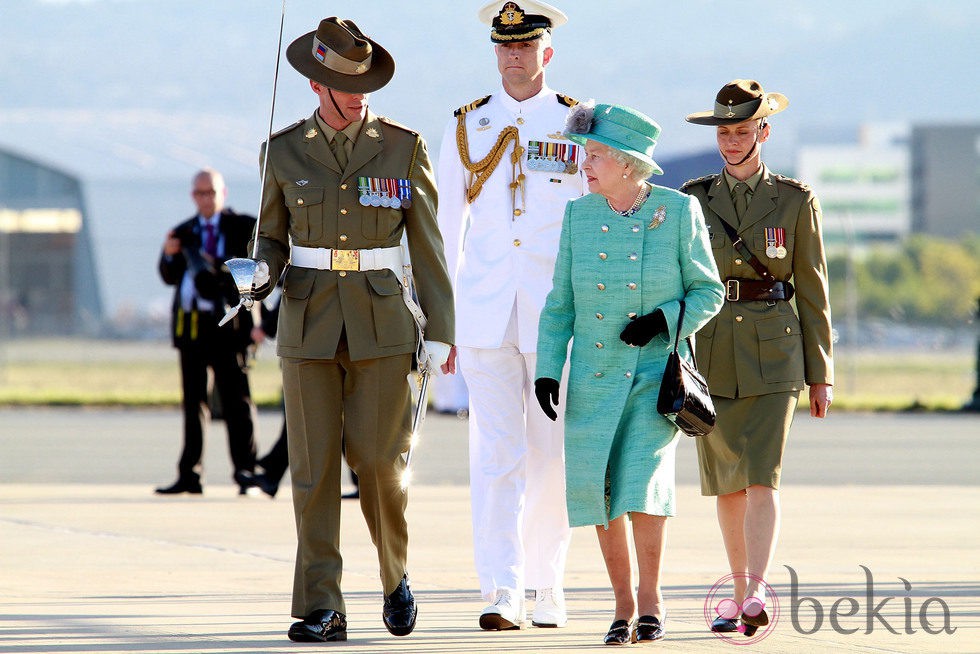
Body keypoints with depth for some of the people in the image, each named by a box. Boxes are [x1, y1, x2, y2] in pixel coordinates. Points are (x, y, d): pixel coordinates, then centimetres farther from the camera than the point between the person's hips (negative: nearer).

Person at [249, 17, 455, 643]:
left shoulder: (403, 147, 0)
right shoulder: (286, 150, 3)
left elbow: (428, 244, 2)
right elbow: (273, 237, 11)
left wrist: (441, 332, -3)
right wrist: (261, 274, -13)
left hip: (382, 325, -1)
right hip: (309, 324, 1)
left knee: (379, 460, -5)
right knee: (314, 466, -4)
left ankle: (396, 573, 22)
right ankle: (322, 609, -2)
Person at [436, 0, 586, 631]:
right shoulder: (467, 127, 8)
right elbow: (447, 227, 11)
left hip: (558, 312, 0)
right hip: (486, 312, 0)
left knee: (551, 455, 4)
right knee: (497, 453, -7)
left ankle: (548, 585, 16)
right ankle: (501, 594, -10)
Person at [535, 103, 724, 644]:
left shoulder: (679, 211, -4)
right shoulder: (579, 215, 5)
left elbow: (708, 291, 2)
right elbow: (560, 302, 10)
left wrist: (664, 320, -15)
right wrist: (547, 370, 1)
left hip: (657, 370, -3)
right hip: (594, 375, 3)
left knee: (643, 477, -18)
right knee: (597, 486, -1)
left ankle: (650, 599, -3)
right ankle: (623, 603, 14)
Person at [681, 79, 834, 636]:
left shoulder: (795, 200, 3)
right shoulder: (693, 199, 8)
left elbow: (813, 289, 5)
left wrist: (821, 374, 3)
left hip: (773, 356, -3)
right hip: (712, 354, 3)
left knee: (762, 478, -16)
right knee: (727, 485, 7)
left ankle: (758, 596, -25)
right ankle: (740, 597, 17)